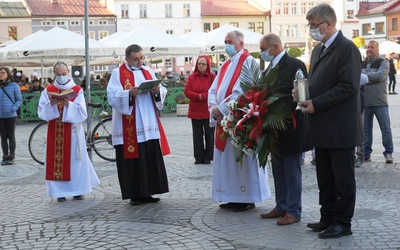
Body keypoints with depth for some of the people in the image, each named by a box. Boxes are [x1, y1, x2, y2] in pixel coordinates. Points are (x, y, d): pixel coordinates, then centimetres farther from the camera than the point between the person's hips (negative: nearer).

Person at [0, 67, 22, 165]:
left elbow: (19, 99, -1)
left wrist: (13, 109, -13)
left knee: (11, 136, 4)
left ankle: (11, 157, 13)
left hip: (11, 116, -3)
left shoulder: (14, 85, -4)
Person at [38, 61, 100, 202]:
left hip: (72, 131, -1)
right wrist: (51, 104, -21)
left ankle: (78, 189, 13)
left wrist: (68, 104, -22)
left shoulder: (77, 90, 1)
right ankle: (60, 191, 7)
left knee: (74, 160, 2)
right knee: (56, 160, 0)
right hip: (55, 133, 1)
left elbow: (81, 112, -8)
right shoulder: (48, 91, 6)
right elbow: (41, 112, -3)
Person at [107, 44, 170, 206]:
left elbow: (162, 92, 12)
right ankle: (135, 195, 5)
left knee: (152, 159, 4)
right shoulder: (118, 73, 0)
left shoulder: (148, 71, 15)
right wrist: (130, 93, -26)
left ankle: (147, 193, 13)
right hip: (129, 128, -5)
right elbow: (113, 96, -11)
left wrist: (157, 91, -10)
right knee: (133, 160, -4)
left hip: (150, 126, 5)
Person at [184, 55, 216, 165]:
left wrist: (201, 96, -16)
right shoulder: (191, 77, 6)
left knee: (209, 135, 5)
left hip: (209, 111, -3)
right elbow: (187, 92, -2)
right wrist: (199, 96, -15)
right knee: (197, 135, 7)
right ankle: (198, 157, 14)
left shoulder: (212, 77, -3)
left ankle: (208, 157, 14)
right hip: (195, 111, 3)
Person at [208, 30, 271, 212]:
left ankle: (248, 199, 3)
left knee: (241, 158, -4)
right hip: (223, 119, 8)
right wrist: (213, 108, -7)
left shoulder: (248, 62, -9)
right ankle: (234, 197, 16)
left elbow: (241, 91, -19)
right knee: (227, 158, 9)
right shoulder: (225, 65, 17)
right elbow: (213, 90, 11)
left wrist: (221, 109, -17)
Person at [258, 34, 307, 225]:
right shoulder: (270, 67, 14)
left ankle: (294, 212, 8)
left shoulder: (295, 65, -13)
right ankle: (281, 207, 26)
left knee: (292, 171, 0)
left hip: (289, 128, -9)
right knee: (278, 170, 16)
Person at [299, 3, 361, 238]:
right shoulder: (318, 49, 14)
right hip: (322, 126, 8)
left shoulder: (347, 48, -13)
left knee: (343, 177, 2)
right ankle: (328, 218, 25)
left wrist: (316, 103, -19)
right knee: (325, 177, 15)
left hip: (340, 128, -8)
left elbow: (348, 87, -20)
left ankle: (343, 223, 11)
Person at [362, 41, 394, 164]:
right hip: (365, 102, 3)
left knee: (386, 129, -1)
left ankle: (388, 153, 7)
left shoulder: (383, 62, 0)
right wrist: (371, 78, -11)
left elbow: (380, 75, -16)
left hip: (380, 102, -3)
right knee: (366, 129, 8)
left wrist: (364, 75, -11)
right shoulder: (362, 64, 13)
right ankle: (366, 153, 15)